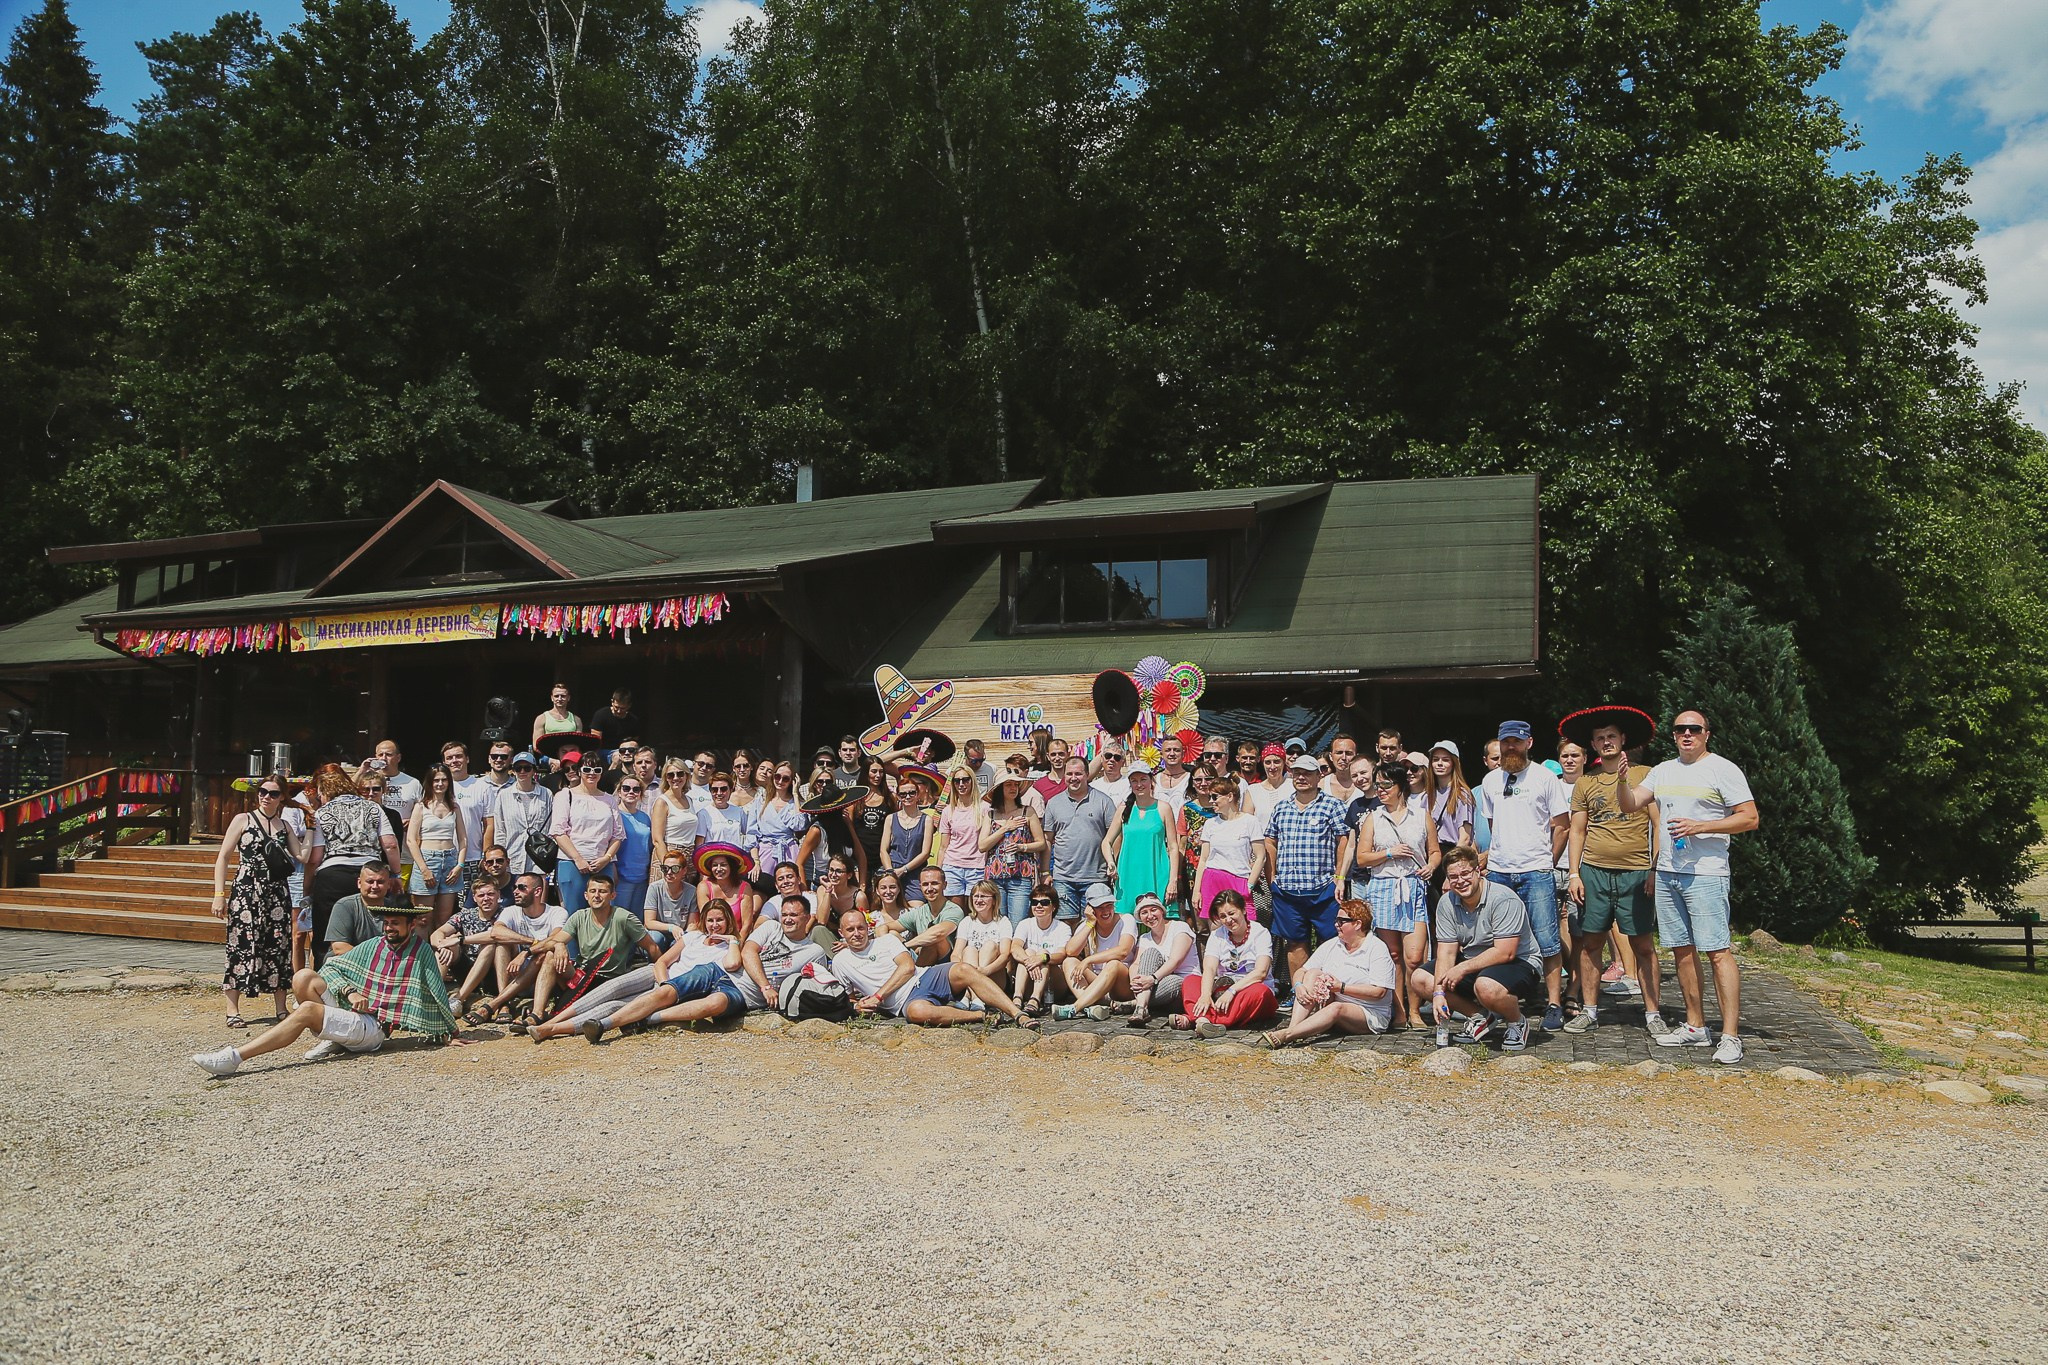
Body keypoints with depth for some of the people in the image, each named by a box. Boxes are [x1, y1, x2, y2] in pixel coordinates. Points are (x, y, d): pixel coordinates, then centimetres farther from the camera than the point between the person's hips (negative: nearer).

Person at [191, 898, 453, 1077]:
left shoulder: (421, 952, 0)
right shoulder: (373, 946, 13)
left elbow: (437, 994, 3)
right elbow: (331, 967, 10)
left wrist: (450, 1030, 7)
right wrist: (349, 991, -9)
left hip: (372, 1028, -6)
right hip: (348, 1008, 6)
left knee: (306, 1010, -27)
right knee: (304, 977, -13)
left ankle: (234, 1058, -30)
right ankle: (333, 1035, -8)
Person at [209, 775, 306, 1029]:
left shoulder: (284, 827, 13)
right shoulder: (243, 820, 3)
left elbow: (302, 856, 3)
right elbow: (223, 858, 0)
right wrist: (219, 894, -7)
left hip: (277, 893, 3)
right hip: (246, 891, -3)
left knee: (278, 947, 4)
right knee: (242, 946, -4)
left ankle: (281, 1009, 12)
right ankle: (233, 1011, 4)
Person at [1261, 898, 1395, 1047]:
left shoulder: (1378, 949, -8)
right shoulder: (1331, 945, 10)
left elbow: (1379, 992, -19)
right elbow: (1301, 971, 7)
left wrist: (1342, 987, -21)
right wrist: (1298, 986, -16)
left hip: (1370, 1015, -5)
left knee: (1336, 1008, -37)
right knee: (1313, 974, -17)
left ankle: (1286, 1034, -50)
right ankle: (1292, 1027, -34)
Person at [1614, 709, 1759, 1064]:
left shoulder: (1723, 769, -4)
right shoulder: (1662, 771, 15)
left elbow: (1749, 818, -8)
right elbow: (1630, 805, 12)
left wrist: (1699, 826, -16)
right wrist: (1622, 779, -8)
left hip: (1705, 873, -7)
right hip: (1667, 873, 7)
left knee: (1718, 951, -11)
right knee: (1682, 950, 10)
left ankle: (1730, 1036, -10)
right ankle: (1695, 1027, 19)